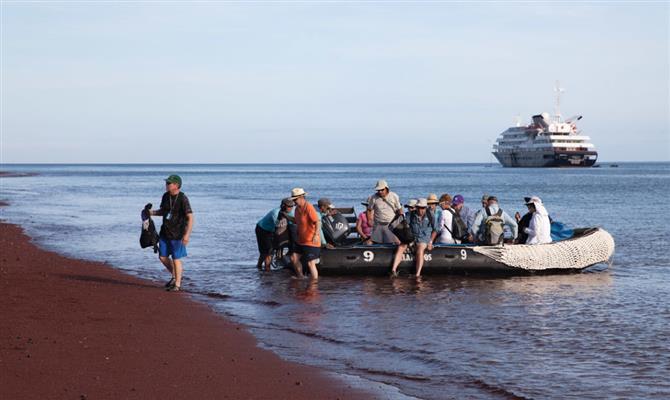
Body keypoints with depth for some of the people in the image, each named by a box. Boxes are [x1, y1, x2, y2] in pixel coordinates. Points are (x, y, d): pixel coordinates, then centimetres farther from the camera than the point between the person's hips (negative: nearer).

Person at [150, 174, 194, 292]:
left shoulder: (183, 199, -19)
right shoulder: (165, 196, 3)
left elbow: (191, 218, -21)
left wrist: (187, 234, -29)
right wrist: (152, 212, -1)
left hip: (177, 234, -7)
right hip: (165, 232, 7)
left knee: (176, 259, -2)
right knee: (162, 257, 11)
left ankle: (177, 285, 10)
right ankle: (175, 277, 32)